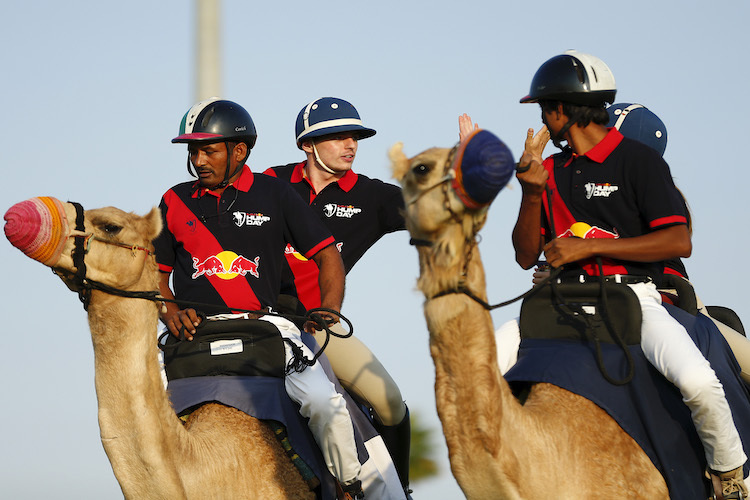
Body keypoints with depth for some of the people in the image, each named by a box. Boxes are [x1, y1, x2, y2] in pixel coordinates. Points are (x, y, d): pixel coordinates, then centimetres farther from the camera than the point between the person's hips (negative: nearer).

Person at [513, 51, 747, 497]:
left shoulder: (637, 160, -2)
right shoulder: (553, 172, 15)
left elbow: (680, 242, -11)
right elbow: (527, 256, 15)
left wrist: (589, 246, -13)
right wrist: (532, 192, -3)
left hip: (633, 295, -5)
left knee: (698, 382, -30)